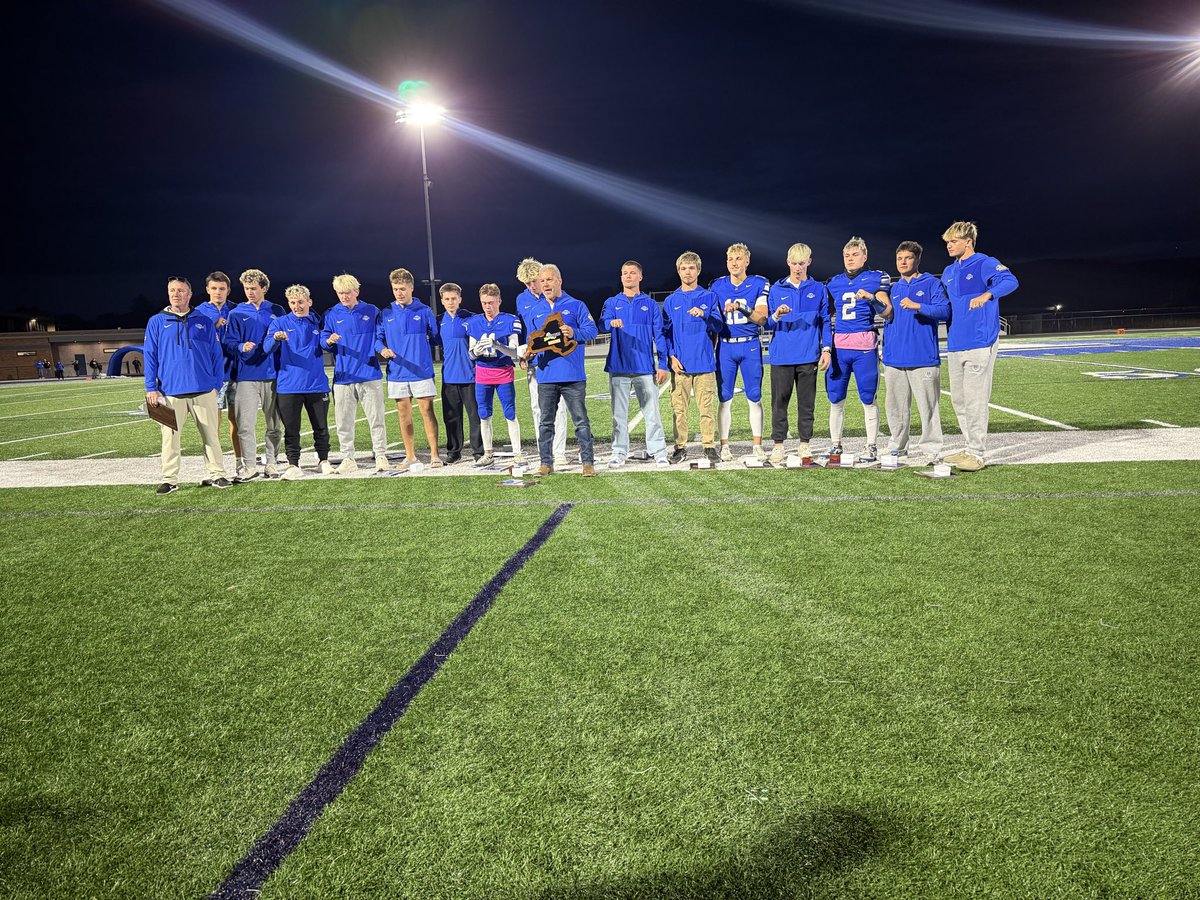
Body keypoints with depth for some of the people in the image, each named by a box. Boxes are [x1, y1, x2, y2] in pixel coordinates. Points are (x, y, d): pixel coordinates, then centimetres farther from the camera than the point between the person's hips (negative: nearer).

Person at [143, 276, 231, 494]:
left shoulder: (204, 322, 8)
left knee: (211, 434, 5)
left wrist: (216, 384, 2)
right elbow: (150, 357, 6)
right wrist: (151, 388, -1)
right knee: (170, 437, 3)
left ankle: (217, 474, 14)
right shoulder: (156, 322, 7)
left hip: (204, 390, 0)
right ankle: (170, 480, 12)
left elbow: (216, 355, 9)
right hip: (170, 391, 0)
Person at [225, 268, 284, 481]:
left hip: (273, 375, 1)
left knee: (274, 424, 6)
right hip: (246, 376, -1)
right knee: (245, 424, -5)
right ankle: (249, 466, 2)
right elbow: (229, 342, 1)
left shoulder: (277, 311, 10)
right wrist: (241, 347, -18)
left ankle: (271, 463, 16)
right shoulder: (236, 313, 7)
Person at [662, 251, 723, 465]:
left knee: (707, 407, -1)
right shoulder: (671, 301, 11)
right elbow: (665, 332, 10)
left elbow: (718, 326, 1)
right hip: (679, 363, 1)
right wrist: (671, 356, -3)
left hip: (704, 361, -1)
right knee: (679, 407, 3)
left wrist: (703, 315, -17)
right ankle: (680, 447, 11)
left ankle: (709, 446, 7)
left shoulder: (709, 297, 8)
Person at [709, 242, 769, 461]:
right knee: (725, 399, 2)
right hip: (725, 346, 1)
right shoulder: (717, 286, 6)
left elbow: (762, 319, -7)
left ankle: (758, 445, 10)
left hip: (750, 346, -1)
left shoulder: (759, 284, 0)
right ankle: (724, 446, 9)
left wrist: (742, 308, -21)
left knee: (755, 398, 2)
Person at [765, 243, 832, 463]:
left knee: (807, 402, 5)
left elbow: (825, 321, 9)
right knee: (779, 401, 1)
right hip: (781, 355, 0)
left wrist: (827, 349, -1)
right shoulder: (776, 289, 9)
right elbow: (767, 324, 8)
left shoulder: (818, 289, 10)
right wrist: (776, 316, -14)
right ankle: (779, 445, 7)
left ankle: (804, 444, 13)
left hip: (808, 356, 0)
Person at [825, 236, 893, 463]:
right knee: (835, 399, 6)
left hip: (865, 345, -4)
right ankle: (836, 446, 16)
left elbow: (887, 312, -3)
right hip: (838, 345, 4)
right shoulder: (834, 282, 15)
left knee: (868, 399, -1)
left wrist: (871, 298, -19)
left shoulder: (876, 279, 4)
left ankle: (872, 447, 9)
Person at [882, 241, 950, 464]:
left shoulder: (932, 284, 3)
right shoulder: (894, 288, 19)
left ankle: (930, 448, 2)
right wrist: (885, 351, 16)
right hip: (895, 359, 6)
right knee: (895, 406, 9)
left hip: (923, 357, -5)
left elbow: (944, 310, -10)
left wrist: (917, 306, -24)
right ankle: (897, 447, 19)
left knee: (927, 404, -5)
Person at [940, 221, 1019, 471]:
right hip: (955, 344, 8)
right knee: (959, 399, 11)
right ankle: (970, 448, 21)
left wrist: (987, 294, -38)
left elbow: (1010, 281, -23)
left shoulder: (984, 263, -6)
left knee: (975, 399, -8)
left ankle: (977, 455, -3)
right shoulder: (949, 272, 17)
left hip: (979, 342, -8)